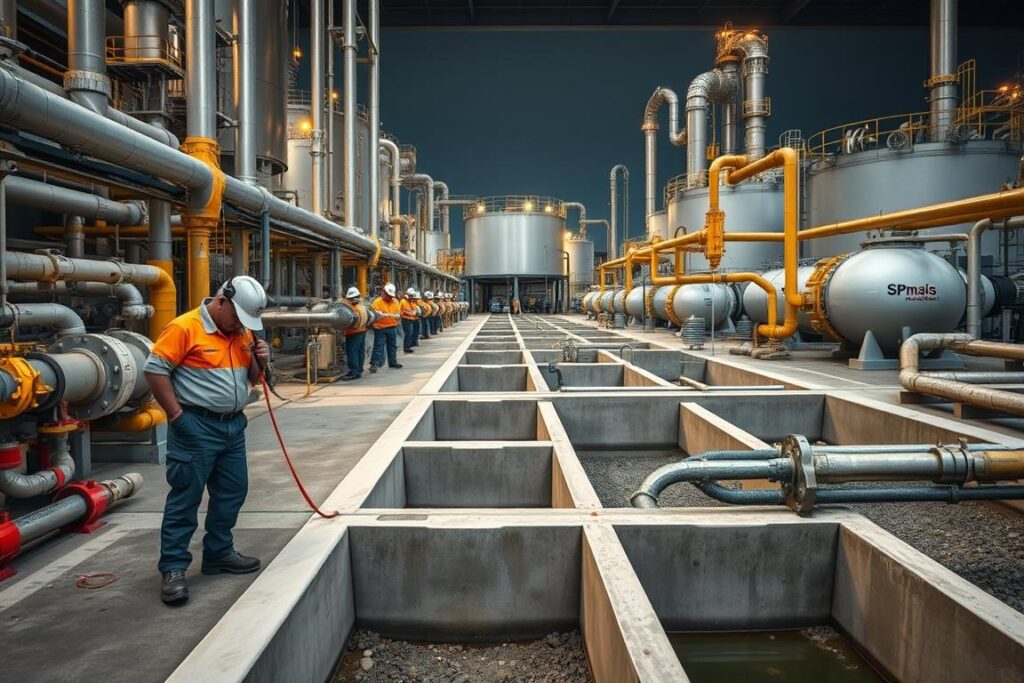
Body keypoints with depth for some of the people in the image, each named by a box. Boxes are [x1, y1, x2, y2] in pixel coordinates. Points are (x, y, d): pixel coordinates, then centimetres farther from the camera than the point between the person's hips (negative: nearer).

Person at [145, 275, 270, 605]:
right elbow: (155, 370, -14)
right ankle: (173, 568, 8)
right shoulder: (184, 327, -12)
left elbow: (252, 379, 18)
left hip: (233, 425, 8)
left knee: (231, 492, 14)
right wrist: (176, 414, -14)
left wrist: (260, 360, -4)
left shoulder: (243, 333, 10)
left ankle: (219, 553, 29)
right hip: (196, 427, -7)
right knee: (185, 497, -1)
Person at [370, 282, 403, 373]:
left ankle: (393, 361, 27)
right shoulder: (377, 302, -8)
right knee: (378, 346, -6)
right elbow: (374, 316, -16)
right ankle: (374, 364, -5)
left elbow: (398, 315, 3)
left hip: (392, 327, 5)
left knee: (393, 346, 14)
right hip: (380, 328, -5)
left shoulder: (395, 302, 7)